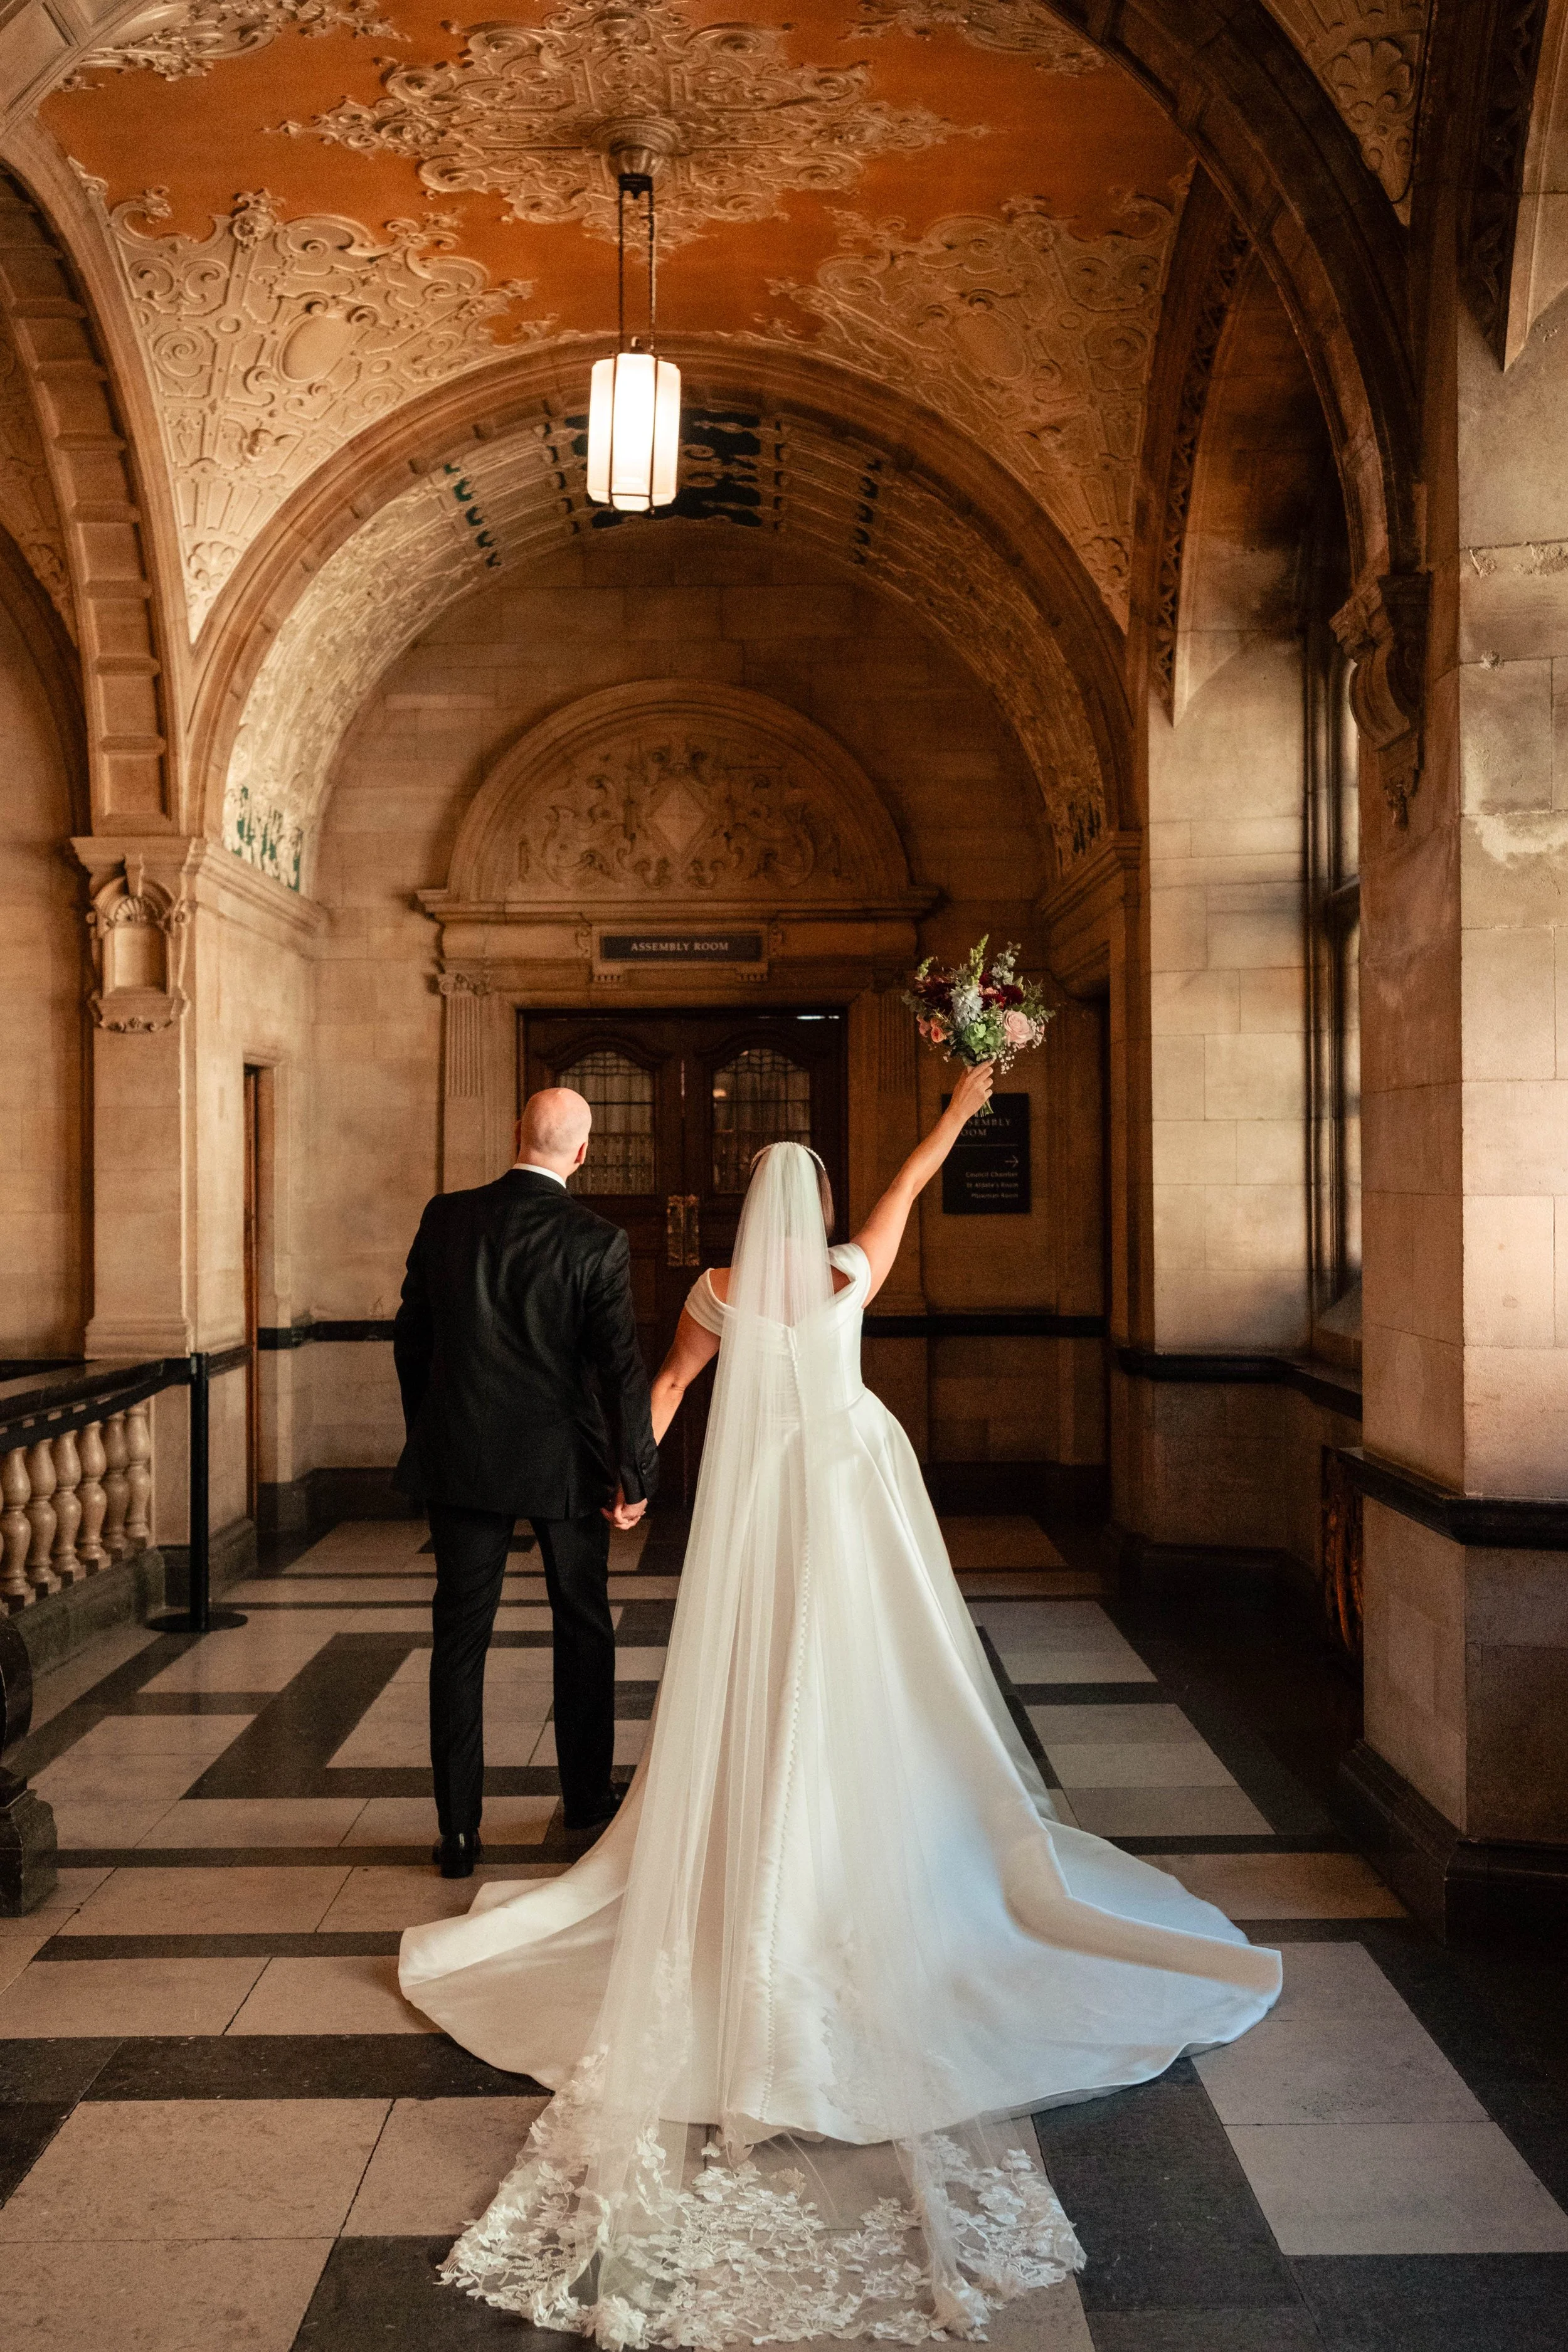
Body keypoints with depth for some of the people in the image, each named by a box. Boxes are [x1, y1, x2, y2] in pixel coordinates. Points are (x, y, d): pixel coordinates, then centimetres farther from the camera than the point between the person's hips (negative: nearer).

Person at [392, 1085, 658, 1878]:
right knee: (582, 1629, 16)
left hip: (460, 1456, 2)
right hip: (563, 1460, -2)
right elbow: (621, 1366, -14)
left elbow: (410, 1335, 4)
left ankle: (458, 1828, 13)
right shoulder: (596, 1241, -13)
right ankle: (588, 1802, 29)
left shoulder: (445, 1217, -4)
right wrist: (634, 1476, -5)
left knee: (459, 1636, 10)